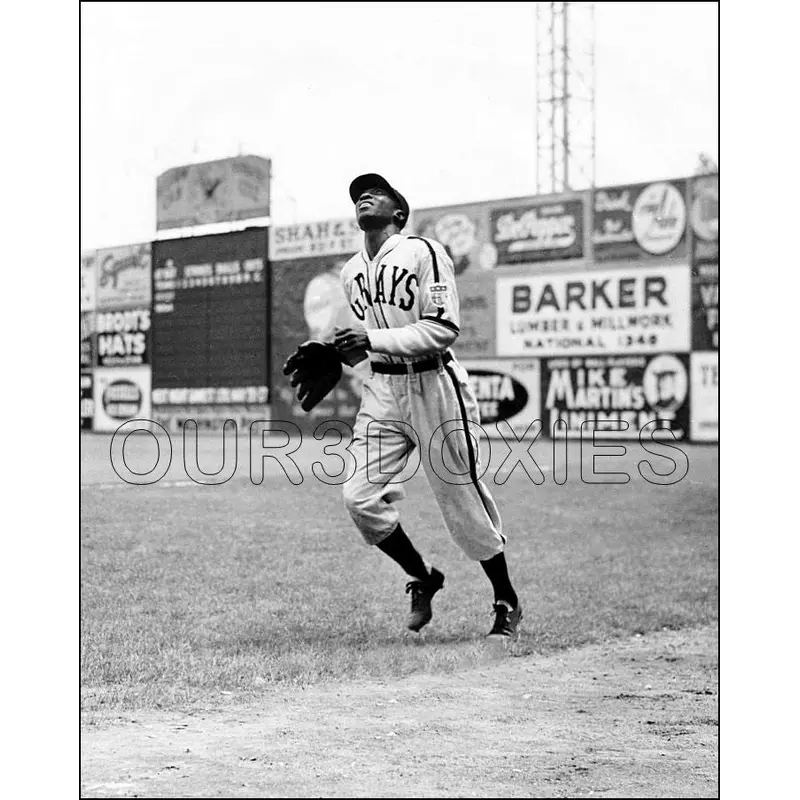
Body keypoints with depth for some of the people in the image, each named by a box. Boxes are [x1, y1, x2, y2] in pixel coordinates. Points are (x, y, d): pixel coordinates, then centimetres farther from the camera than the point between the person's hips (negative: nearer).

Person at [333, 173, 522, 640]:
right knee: (360, 497, -6)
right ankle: (422, 579, 17)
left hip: (433, 385, -6)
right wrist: (346, 352, 5)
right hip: (382, 388, 6)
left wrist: (373, 338, -21)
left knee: (463, 498, -1)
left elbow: (443, 330, -17)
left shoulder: (424, 253, -9)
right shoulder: (352, 272, 14)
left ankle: (508, 603, 18)